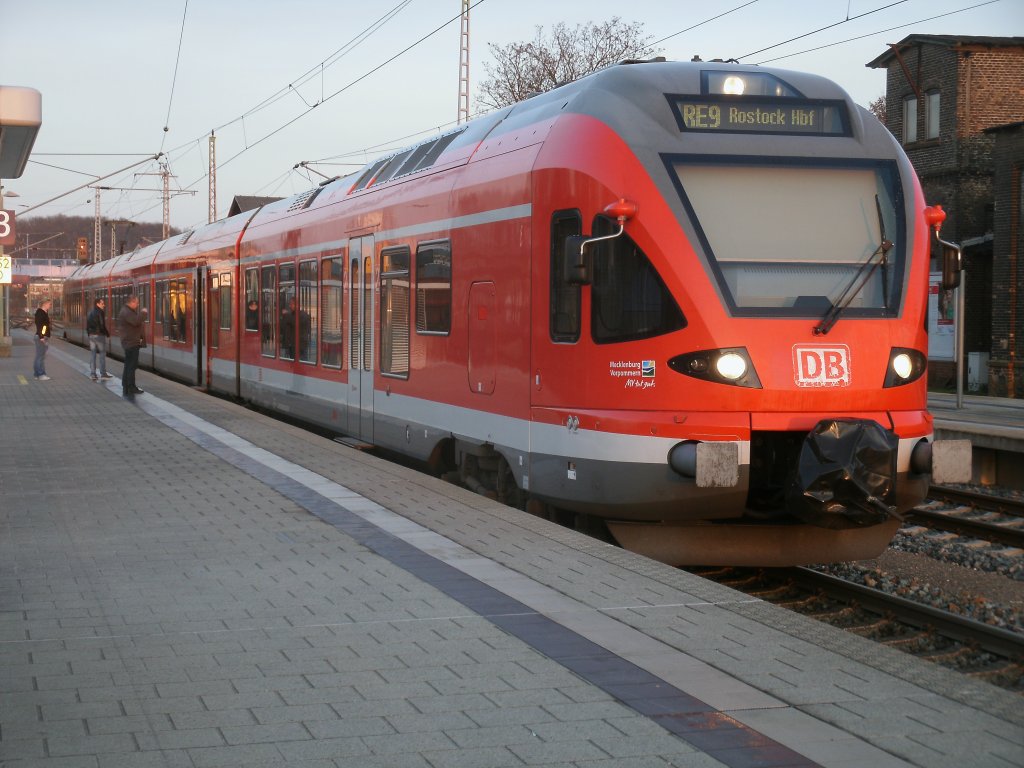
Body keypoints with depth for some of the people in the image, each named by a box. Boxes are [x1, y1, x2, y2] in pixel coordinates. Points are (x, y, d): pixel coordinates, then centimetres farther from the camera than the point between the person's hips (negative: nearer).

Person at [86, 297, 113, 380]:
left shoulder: (90, 313, 12)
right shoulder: (100, 313, -13)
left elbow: (87, 326, 13)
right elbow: (102, 326, -17)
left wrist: (89, 334, 18)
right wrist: (107, 333, -5)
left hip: (91, 335, 7)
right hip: (100, 335, -7)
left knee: (92, 355, 7)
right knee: (102, 354, 1)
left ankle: (93, 374, 7)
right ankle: (103, 373, 3)